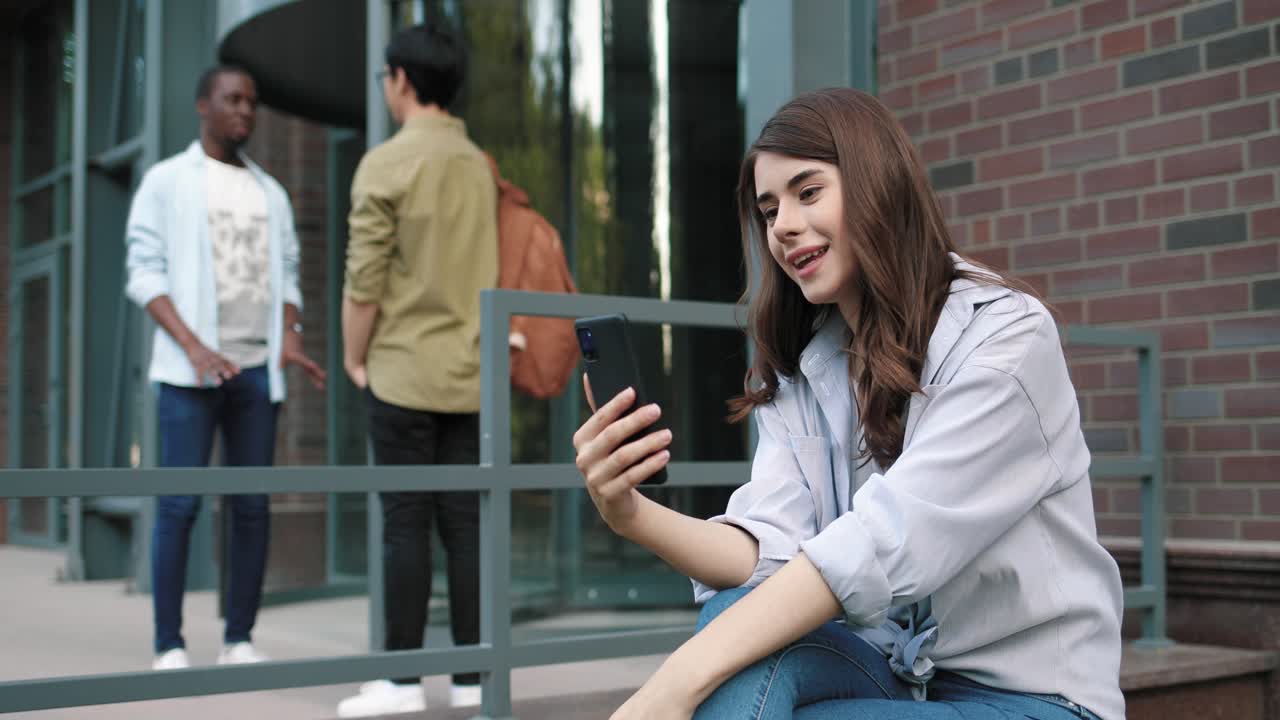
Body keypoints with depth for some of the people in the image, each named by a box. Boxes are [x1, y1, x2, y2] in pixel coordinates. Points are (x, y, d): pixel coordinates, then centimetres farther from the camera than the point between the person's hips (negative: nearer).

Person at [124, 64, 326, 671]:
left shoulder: (271, 193, 18)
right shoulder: (166, 181, 5)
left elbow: (286, 278, 16)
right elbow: (144, 273, -3)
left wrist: (289, 341, -4)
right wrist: (193, 346, -17)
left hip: (258, 366, 4)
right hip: (189, 366, -4)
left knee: (252, 504, 2)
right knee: (180, 503, -6)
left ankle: (239, 639, 9)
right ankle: (169, 645, 1)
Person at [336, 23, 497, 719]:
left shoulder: (386, 163, -8)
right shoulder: (480, 166, 10)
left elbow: (364, 280, -11)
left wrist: (353, 358, 1)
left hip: (403, 371, -5)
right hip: (470, 374, 5)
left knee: (406, 525, -2)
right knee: (465, 524, 6)